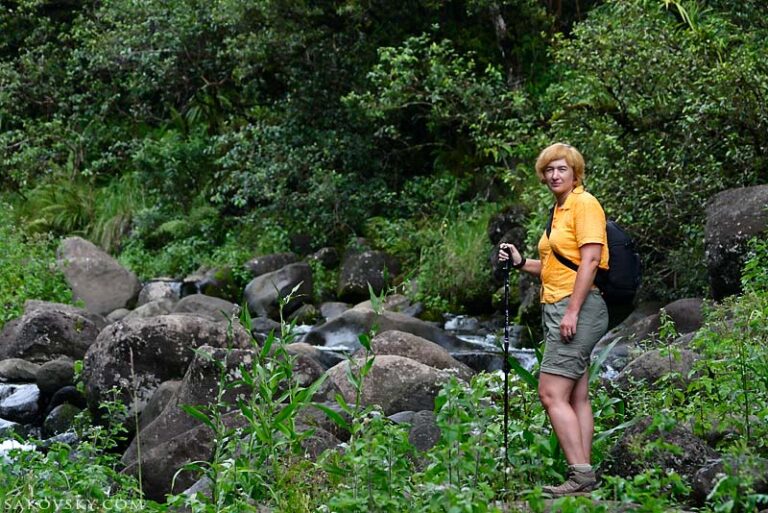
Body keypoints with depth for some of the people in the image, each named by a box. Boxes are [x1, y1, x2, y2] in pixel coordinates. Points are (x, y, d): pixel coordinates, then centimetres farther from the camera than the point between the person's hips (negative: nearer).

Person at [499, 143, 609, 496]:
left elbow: (590, 261, -17)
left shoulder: (584, 204, -8)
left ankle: (580, 475, -16)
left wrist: (572, 312, -22)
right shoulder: (560, 209, 20)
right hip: (559, 309, 10)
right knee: (577, 398, 7)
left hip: (579, 308, -10)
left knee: (552, 394, -15)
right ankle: (584, 476, 7)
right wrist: (521, 263, 10)